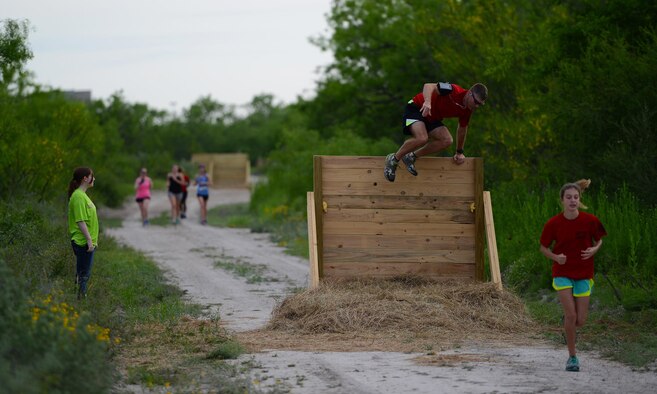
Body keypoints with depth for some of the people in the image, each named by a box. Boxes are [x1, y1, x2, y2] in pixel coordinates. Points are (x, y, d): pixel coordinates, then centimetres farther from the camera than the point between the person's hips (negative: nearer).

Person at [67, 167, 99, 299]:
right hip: (83, 242, -10)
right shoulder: (78, 197, -17)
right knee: (83, 274, -5)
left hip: (87, 242, 10)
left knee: (84, 273, 14)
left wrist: (92, 240, 21)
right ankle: (80, 297, -1)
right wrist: (89, 240, -23)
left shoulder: (82, 195, 14)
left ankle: (82, 298, 20)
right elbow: (80, 221, -22)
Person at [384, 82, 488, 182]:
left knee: (447, 141, -15)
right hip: (416, 108, -8)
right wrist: (427, 102, -54)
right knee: (422, 138, -33)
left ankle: (412, 157, -2)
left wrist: (459, 153, 19)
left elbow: (462, 129, 14)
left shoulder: (467, 111, -3)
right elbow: (429, 86, -34)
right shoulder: (454, 91, -27)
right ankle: (394, 159, -10)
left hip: (433, 119, 8)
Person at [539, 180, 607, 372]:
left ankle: (568, 323, 39)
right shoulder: (553, 224, -10)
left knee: (580, 320, 0)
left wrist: (594, 250, -15)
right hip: (562, 273, -1)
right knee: (571, 315, -14)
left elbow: (599, 240, 8)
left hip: (583, 274, 2)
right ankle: (572, 356, 1)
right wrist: (556, 257, -18)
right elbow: (543, 247, 2)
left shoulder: (590, 220, -9)